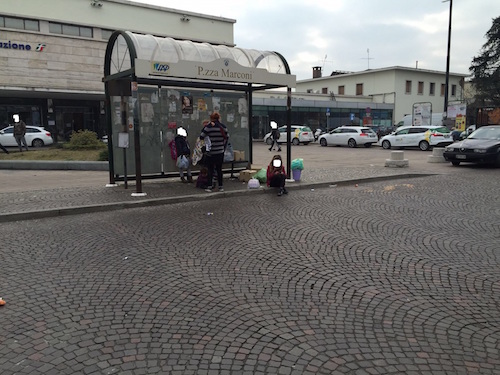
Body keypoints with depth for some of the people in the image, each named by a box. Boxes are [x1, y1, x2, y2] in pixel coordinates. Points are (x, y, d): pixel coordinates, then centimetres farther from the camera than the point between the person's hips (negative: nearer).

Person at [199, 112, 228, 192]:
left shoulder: (208, 126, -10)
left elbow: (201, 137, -10)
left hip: (210, 152, -3)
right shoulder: (223, 126, 2)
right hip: (220, 152, 3)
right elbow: (227, 137, 9)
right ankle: (220, 186, 14)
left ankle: (210, 186, 4)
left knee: (210, 169, 6)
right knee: (219, 169, 12)